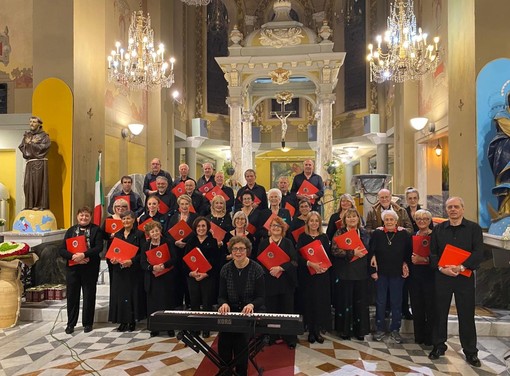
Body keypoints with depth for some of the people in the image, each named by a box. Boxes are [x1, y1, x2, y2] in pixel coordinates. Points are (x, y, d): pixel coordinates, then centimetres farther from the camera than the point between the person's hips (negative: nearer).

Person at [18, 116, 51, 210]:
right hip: (29, 163, 5)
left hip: (39, 162, -5)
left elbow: (44, 147, -12)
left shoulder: (44, 135, 2)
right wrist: (28, 143, -7)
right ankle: (30, 205, 6)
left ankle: (40, 205, -6)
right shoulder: (27, 135, 18)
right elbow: (21, 147, 12)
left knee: (38, 183, -8)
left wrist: (31, 143, -7)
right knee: (28, 184, 1)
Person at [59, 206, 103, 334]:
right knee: (72, 296, 8)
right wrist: (73, 256, -16)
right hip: (72, 268, 3)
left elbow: (99, 247, -11)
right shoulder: (71, 230, 9)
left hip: (90, 268, -2)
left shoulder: (96, 230, 1)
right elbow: (62, 250, 2)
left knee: (89, 296, 6)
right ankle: (71, 323, 23)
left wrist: (84, 254, -23)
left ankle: (87, 323, 20)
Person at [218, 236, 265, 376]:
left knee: (241, 338, -26)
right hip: (231, 312, 3)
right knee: (223, 338, -22)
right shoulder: (226, 269, 0)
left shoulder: (256, 269, -9)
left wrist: (251, 305, -31)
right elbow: (221, 295, 1)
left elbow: (261, 297, -9)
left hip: (252, 312, -2)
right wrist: (224, 304, -23)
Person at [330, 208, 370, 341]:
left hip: (361, 272, 3)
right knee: (345, 301, 5)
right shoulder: (339, 233, -1)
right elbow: (334, 250, -13)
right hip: (344, 272, -3)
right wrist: (352, 253, -21)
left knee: (360, 302, 8)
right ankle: (344, 330, 19)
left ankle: (360, 330, 22)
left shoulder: (364, 233, 9)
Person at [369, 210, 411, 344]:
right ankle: (380, 329, 21)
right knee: (380, 301, 8)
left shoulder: (404, 234, -4)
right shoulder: (377, 234, -4)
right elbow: (371, 253, -3)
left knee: (396, 302, 8)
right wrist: (373, 270, -6)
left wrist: (406, 266, -6)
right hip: (381, 273, 0)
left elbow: (408, 253, 2)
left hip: (397, 273, 0)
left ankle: (395, 329, 22)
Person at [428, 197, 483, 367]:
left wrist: (461, 267, -19)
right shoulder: (438, 229, 7)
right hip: (442, 276, 2)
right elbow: (432, 253, 4)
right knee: (440, 313, 9)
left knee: (467, 315, 5)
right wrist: (441, 268, -12)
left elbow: (478, 253, -8)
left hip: (465, 277, -2)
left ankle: (470, 352, 19)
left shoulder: (474, 228, 0)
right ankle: (439, 346, 23)